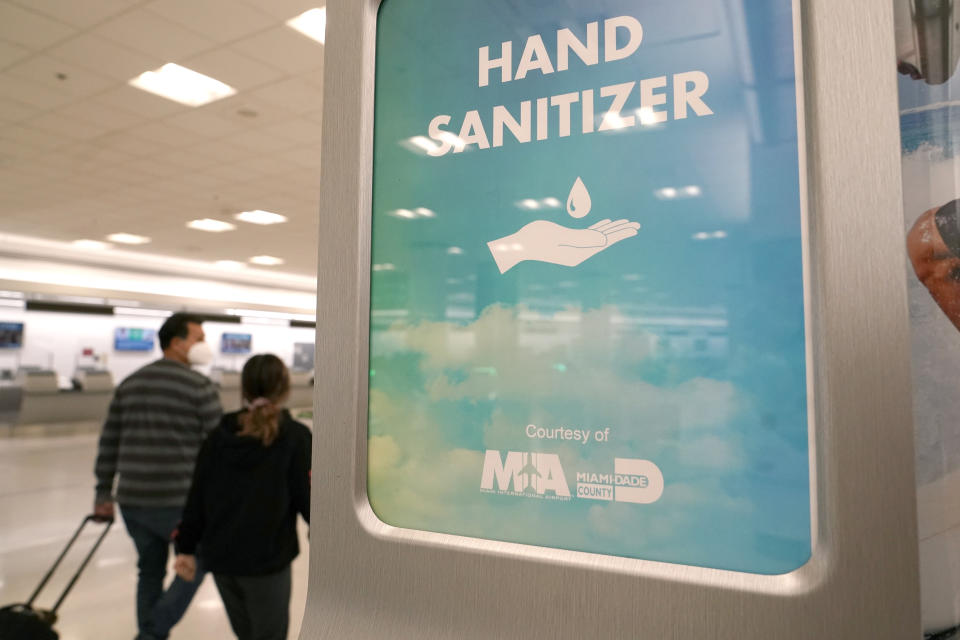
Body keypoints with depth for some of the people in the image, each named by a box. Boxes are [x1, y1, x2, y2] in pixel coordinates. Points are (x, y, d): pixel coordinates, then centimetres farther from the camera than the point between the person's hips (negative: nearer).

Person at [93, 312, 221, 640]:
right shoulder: (199, 386, -9)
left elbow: (109, 443, 12)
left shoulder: (129, 384, 11)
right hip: (178, 501, -6)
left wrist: (104, 493, 18)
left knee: (151, 570, 23)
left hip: (131, 500, 6)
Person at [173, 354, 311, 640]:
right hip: (267, 559, -5)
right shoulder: (295, 437, -13)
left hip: (219, 556, 5)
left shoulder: (220, 434, 0)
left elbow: (197, 494, 2)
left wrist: (186, 547, 11)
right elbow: (306, 497, -12)